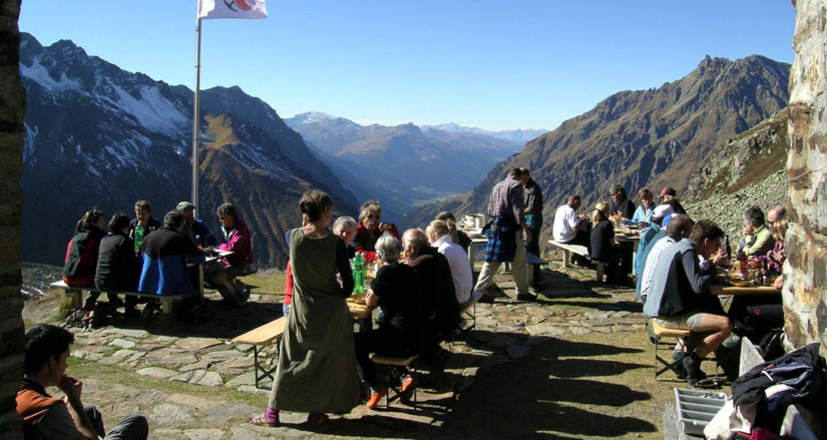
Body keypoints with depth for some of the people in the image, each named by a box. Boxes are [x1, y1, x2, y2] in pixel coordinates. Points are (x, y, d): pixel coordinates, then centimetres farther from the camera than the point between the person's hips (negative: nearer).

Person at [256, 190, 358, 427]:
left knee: (291, 358, 15)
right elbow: (348, 287, -14)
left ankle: (273, 413, 21)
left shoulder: (294, 236, -10)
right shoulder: (335, 243, -18)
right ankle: (316, 413, 22)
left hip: (301, 309, 3)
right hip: (330, 310, -2)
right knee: (326, 360, 13)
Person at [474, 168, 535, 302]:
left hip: (495, 225, 7)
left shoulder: (496, 187, 18)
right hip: (510, 226, -7)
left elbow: (490, 211, 19)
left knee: (492, 260, 8)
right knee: (519, 260, 5)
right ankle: (522, 292, 13)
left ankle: (480, 290, 5)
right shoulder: (516, 185, -4)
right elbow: (517, 209, -14)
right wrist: (526, 230, -16)